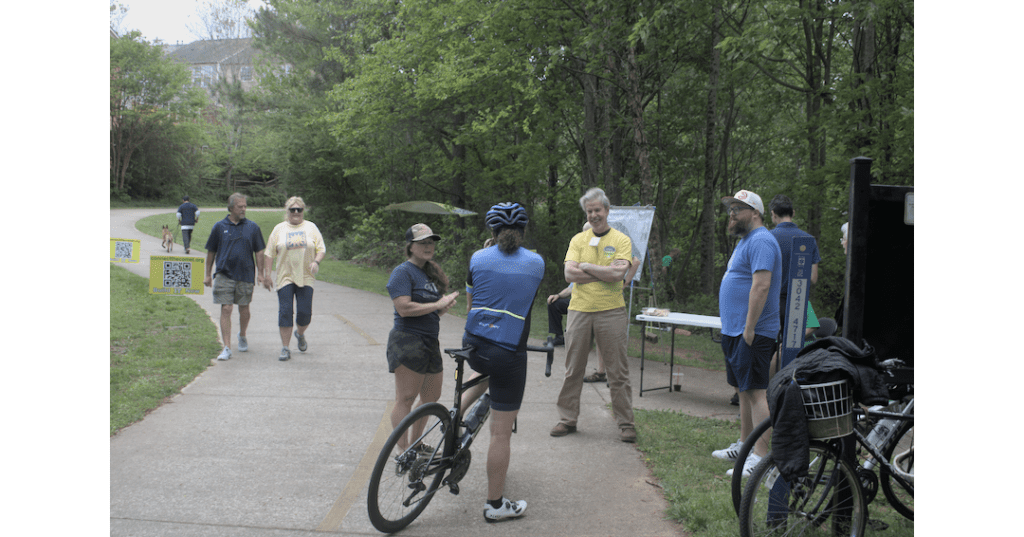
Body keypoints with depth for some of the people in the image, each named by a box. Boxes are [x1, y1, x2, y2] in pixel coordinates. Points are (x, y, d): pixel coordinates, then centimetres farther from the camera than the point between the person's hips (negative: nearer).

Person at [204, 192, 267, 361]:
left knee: (244, 310, 10)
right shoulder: (219, 227, 3)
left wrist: (260, 274, 2)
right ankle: (227, 348, -5)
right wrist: (208, 275, 9)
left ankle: (242, 336, 38)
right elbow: (211, 252, 9)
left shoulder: (252, 227, 4)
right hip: (224, 275, -1)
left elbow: (259, 252, 8)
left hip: (245, 275, 1)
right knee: (226, 309, -7)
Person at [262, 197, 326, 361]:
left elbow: (321, 249, 6)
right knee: (285, 312, -5)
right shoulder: (279, 229, 8)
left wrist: (316, 261, -14)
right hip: (285, 278, 0)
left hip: (306, 278, 0)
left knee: (305, 312, -3)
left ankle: (300, 334, 30)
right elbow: (269, 253, 8)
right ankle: (285, 349, 2)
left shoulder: (311, 227, 9)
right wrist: (267, 274, 2)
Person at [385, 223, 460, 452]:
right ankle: (404, 453, -3)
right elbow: (404, 308, -22)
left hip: (429, 342, 9)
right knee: (406, 398, -6)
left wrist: (444, 308, 2)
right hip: (407, 341, -9)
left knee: (431, 396, 14)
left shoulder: (431, 273, 18)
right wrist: (438, 304, -17)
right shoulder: (403, 272, -10)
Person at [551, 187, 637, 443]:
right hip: (579, 310, 2)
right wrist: (605, 273, -10)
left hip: (611, 311, -2)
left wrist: (586, 266, -7)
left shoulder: (621, 240, 2)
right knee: (573, 369, 8)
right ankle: (567, 419, 19)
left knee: (618, 371, 2)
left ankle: (626, 423, 10)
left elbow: (617, 273, -14)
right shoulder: (578, 240, 9)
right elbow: (570, 274, -6)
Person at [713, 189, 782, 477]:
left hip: (752, 334, -11)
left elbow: (761, 285, -24)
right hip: (735, 331, 11)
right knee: (744, 390, 17)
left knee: (755, 391, -10)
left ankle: (760, 457, -9)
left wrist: (749, 329, -24)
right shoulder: (745, 240, 19)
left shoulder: (760, 241, -15)